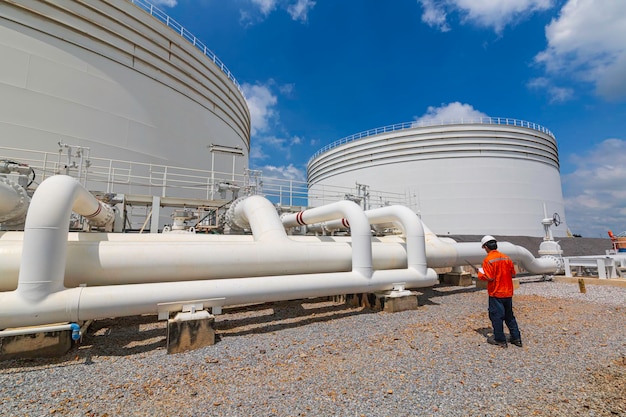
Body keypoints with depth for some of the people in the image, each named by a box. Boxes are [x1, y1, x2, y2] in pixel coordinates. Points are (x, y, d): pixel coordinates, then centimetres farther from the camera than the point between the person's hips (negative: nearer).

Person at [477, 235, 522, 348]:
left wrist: (480, 274, -4)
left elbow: (489, 277, -21)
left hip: (496, 293, -6)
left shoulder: (488, 260, -17)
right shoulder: (506, 258, 3)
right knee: (509, 316, 19)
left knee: (496, 316, 5)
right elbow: (513, 274, 9)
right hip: (508, 292, 7)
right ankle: (516, 338, 26)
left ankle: (500, 340, 14)